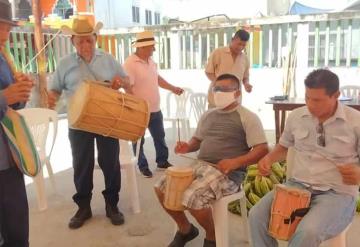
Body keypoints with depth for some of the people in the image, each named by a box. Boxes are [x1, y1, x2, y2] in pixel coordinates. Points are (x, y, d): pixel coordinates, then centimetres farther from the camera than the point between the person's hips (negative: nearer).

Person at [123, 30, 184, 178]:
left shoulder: (150, 61, 7)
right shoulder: (130, 64, -19)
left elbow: (157, 78, 21)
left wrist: (172, 88, 17)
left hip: (155, 110, 8)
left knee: (160, 137, 19)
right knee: (139, 141, 9)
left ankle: (162, 162, 35)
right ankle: (143, 166, 24)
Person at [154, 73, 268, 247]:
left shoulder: (248, 117, -4)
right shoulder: (207, 115, 16)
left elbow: (262, 150, -11)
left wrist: (235, 162, -26)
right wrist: (187, 147, 3)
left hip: (228, 173, -7)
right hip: (200, 166, 7)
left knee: (191, 197, -29)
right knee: (162, 188, -5)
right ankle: (185, 229, 18)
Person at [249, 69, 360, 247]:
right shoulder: (296, 116, 4)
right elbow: (284, 147, 21)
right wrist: (269, 159, 1)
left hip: (337, 193, -3)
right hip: (297, 185, 4)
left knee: (308, 232, -31)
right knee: (257, 216, -19)